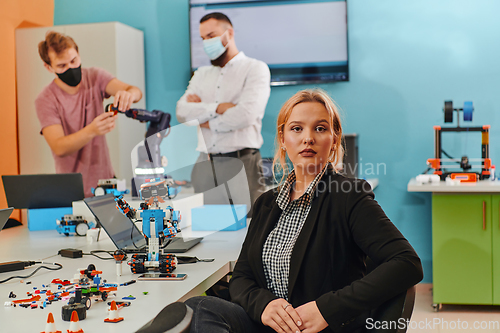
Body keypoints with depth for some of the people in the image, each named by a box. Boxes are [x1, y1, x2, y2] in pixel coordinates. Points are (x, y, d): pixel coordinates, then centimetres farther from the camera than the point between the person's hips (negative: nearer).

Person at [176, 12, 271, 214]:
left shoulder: (255, 69, 2)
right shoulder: (201, 74, 19)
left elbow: (246, 114, -13)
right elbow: (182, 112, 3)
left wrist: (205, 120, 0)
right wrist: (218, 108, -11)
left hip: (241, 162, -4)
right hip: (204, 165, 5)